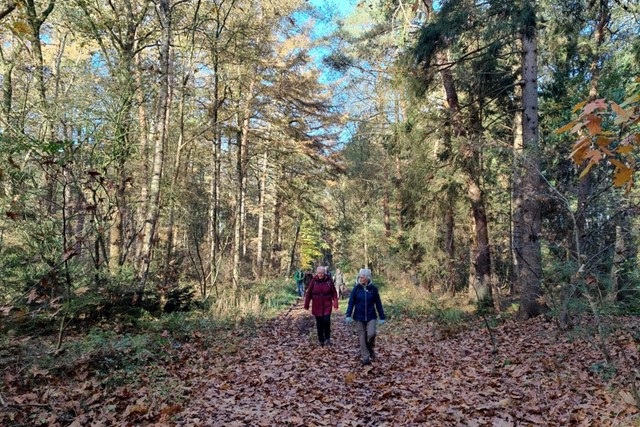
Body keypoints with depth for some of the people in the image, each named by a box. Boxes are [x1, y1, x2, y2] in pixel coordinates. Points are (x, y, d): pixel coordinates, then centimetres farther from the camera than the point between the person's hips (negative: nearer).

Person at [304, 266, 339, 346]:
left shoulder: (329, 280, -3)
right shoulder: (314, 281, -3)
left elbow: (334, 293, 0)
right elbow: (308, 293, 1)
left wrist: (335, 303, -8)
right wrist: (306, 305, 2)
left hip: (327, 305, -1)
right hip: (317, 306, 1)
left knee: (326, 321, -13)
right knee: (319, 323, 7)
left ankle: (327, 338, 8)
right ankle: (321, 340, 23)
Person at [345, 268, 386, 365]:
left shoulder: (373, 288, -3)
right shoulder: (356, 288, -4)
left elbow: (378, 303, 2)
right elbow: (351, 302, -4)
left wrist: (382, 317, 2)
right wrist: (348, 315, -13)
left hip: (371, 317, 0)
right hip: (359, 317, 0)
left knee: (371, 334, -16)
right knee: (362, 337, 2)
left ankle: (371, 348, 16)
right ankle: (365, 358, 13)